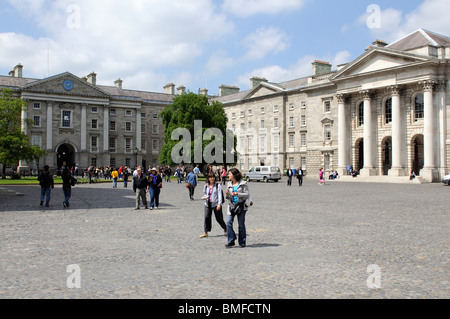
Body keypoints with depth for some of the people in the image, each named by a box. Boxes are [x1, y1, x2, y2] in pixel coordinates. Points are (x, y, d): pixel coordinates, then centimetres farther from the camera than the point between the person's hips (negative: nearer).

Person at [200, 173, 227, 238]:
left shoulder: (218, 185, -4)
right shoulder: (206, 186, 8)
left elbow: (220, 195, -8)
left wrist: (219, 204, -17)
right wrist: (204, 196, -1)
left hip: (216, 204, -4)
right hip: (208, 204, 4)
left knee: (219, 218, 2)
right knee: (207, 217, -2)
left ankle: (225, 229, 22)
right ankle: (206, 232, 6)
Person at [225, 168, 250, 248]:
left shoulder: (243, 184, -4)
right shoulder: (229, 184, 10)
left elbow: (247, 194, -8)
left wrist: (237, 194, -20)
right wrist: (227, 195, -7)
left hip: (241, 205, -4)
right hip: (231, 205, 4)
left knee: (241, 224, 3)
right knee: (228, 223, -8)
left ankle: (242, 242, 15)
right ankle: (231, 241, 1)